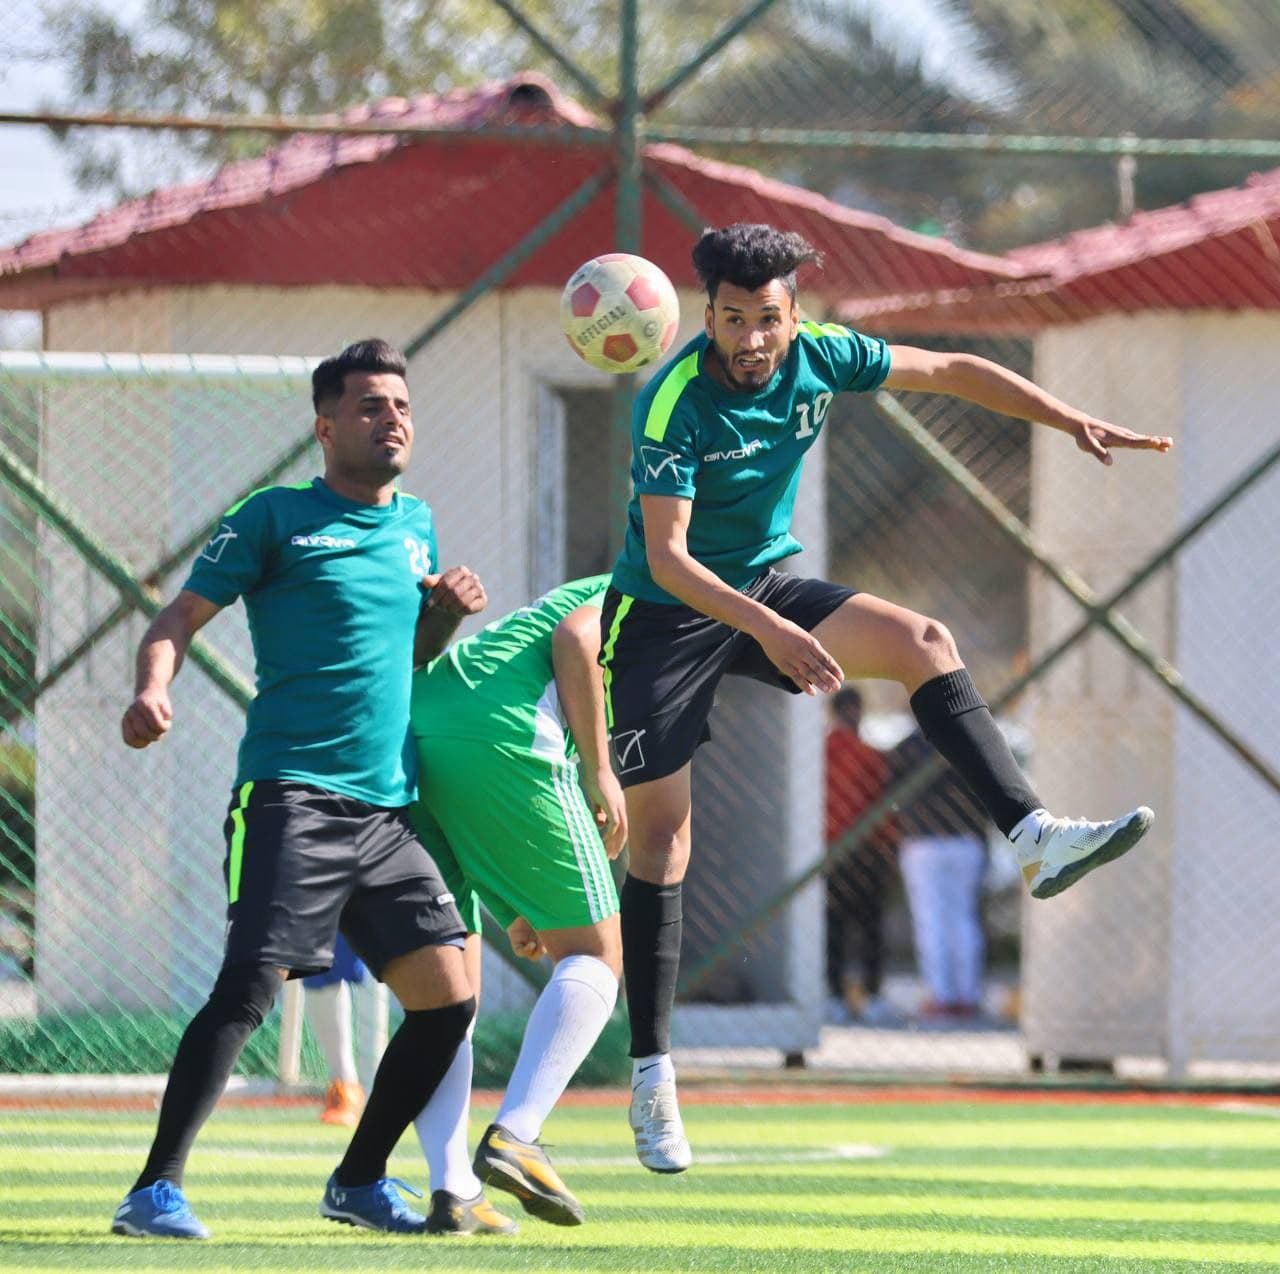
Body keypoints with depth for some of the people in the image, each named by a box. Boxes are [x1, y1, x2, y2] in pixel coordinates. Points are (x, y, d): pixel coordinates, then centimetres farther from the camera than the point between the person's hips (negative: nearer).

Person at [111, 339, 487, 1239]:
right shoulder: (278, 519, 1)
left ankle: (360, 1182, 18)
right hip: (293, 794, -7)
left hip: (388, 808, 7)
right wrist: (153, 690, -20)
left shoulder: (417, 525, 20)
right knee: (250, 987, -19)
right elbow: (181, 617, 0)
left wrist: (448, 614, 9)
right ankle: (155, 1191, -17)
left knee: (448, 997, 2)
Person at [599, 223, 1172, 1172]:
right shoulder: (674, 403, -27)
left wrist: (1075, 423, -1)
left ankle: (1034, 836, -24)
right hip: (664, 614, -5)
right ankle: (652, 1076, 1)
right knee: (660, 839, -5)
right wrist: (768, 631, -44)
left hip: (767, 585, 5)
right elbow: (665, 556, -32)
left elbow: (950, 371, 4)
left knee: (924, 643, -18)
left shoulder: (818, 356, -11)